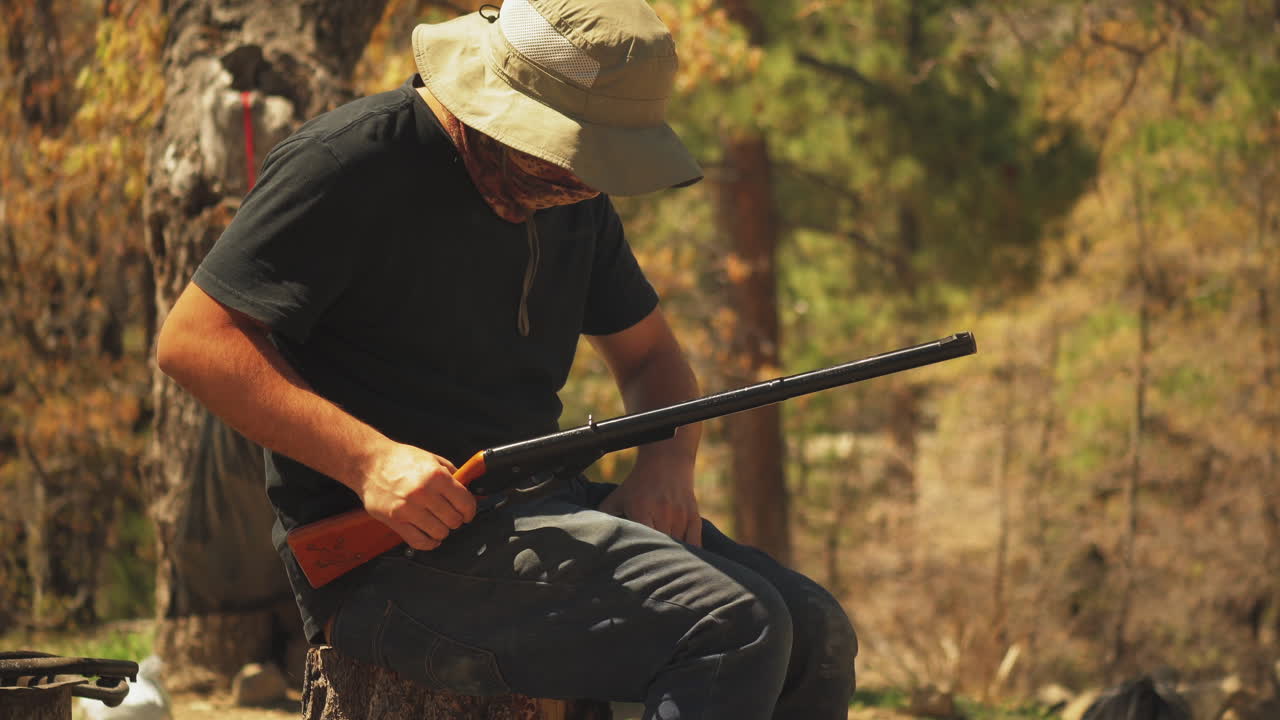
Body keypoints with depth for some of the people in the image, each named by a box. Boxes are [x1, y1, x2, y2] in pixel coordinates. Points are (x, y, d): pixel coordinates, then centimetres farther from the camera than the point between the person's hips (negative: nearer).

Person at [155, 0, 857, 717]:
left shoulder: (572, 198, 15)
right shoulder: (354, 161, -10)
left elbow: (650, 355, 27)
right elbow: (193, 339, -14)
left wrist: (668, 461, 2)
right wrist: (369, 459, -25)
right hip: (385, 551, -8)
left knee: (815, 630, -7)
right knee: (732, 628, -25)